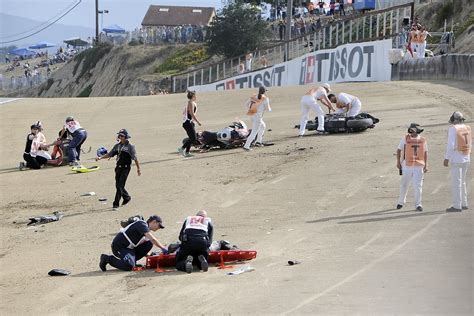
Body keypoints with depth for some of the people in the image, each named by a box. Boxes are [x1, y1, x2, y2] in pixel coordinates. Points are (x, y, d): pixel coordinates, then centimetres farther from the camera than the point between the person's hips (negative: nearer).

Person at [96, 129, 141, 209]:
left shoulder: (130, 146, -7)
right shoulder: (117, 145, 10)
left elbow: (135, 158, -6)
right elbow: (110, 154, 12)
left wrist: (138, 169, -5)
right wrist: (100, 157, -1)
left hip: (125, 168, -6)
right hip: (118, 167, 6)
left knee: (120, 186, -10)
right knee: (118, 185, 11)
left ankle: (116, 203, -8)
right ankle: (127, 197, 34)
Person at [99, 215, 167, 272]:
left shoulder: (145, 228, 16)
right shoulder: (142, 224, -14)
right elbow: (153, 239, -24)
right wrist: (163, 248, -17)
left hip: (129, 248, 9)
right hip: (119, 246, -9)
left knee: (149, 244, -1)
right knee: (129, 266, -29)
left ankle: (132, 260, 3)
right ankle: (108, 258, -7)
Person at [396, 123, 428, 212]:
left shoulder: (422, 140, 4)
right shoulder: (405, 138, -1)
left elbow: (425, 153, 11)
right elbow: (399, 150, 5)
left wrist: (426, 165, 4)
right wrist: (398, 162, -1)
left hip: (418, 166, 0)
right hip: (407, 166, 0)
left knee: (418, 186, -3)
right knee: (404, 185, 9)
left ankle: (418, 204, 4)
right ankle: (401, 202, 27)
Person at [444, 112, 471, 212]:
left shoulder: (453, 129, -12)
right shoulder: (467, 128, 8)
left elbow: (450, 145, -18)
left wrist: (446, 158, -15)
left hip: (456, 159, -7)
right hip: (466, 159, 7)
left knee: (456, 182, -5)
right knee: (463, 182, 17)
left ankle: (457, 206, -7)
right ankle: (464, 204, 21)